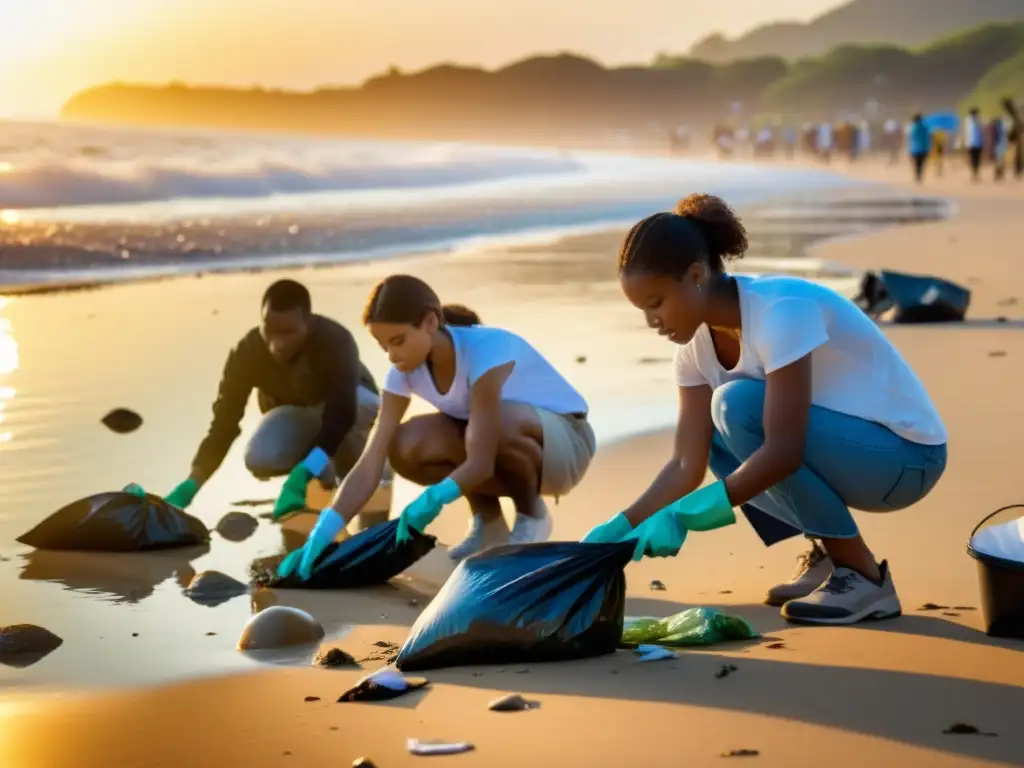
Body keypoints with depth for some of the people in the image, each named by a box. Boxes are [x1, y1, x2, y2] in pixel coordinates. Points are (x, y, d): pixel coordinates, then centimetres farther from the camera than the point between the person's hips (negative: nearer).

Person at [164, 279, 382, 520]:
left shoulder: (336, 341, -38)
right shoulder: (247, 352, -29)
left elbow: (341, 414, -45)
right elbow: (225, 420, -30)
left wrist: (303, 474, -58)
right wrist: (189, 486, -43)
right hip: (293, 414, 2)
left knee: (365, 405, -41)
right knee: (259, 459, -31)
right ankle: (326, 479, 1)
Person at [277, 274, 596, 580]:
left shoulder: (486, 349, -32)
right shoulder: (405, 372, -14)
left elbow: (481, 463, -35)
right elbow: (369, 465, -21)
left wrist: (433, 498, -52)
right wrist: (322, 533, -34)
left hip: (566, 442, -5)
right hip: (511, 447, 5)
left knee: (500, 423, -40)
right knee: (406, 446, -23)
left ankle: (531, 515, -10)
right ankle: (486, 516, 2)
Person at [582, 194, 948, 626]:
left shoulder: (781, 308, -26)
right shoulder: (698, 341, -2)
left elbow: (783, 451, -32)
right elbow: (688, 464, -4)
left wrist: (683, 516, -34)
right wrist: (621, 527, -17)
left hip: (905, 456, -8)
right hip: (840, 448, 8)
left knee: (739, 404, -26)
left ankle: (863, 576, -15)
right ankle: (829, 553, 7)